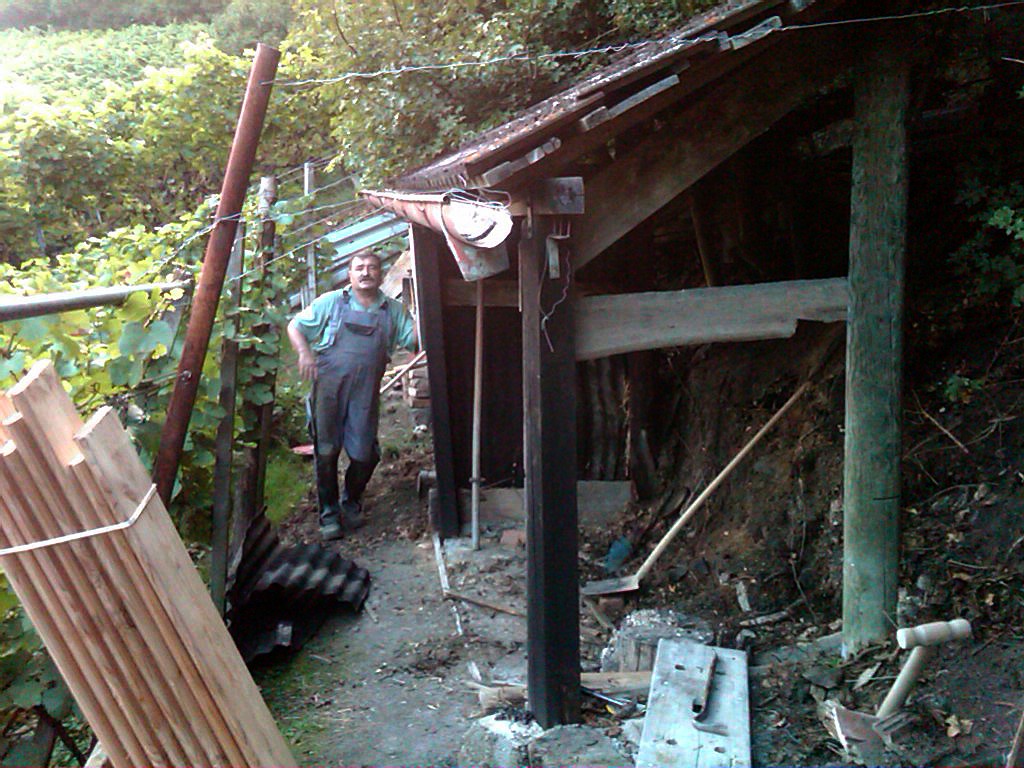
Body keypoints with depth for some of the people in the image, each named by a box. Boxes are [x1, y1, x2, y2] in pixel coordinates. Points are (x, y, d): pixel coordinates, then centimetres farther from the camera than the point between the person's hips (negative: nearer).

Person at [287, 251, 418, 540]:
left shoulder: (393, 310, 12)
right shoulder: (331, 302, 6)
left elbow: (413, 338, 4)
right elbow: (295, 326, 9)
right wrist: (304, 353, -9)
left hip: (365, 394, 2)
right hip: (329, 387, -1)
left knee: (364, 455, 1)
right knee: (327, 452, 1)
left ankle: (352, 502, 29)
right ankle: (329, 513, 16)